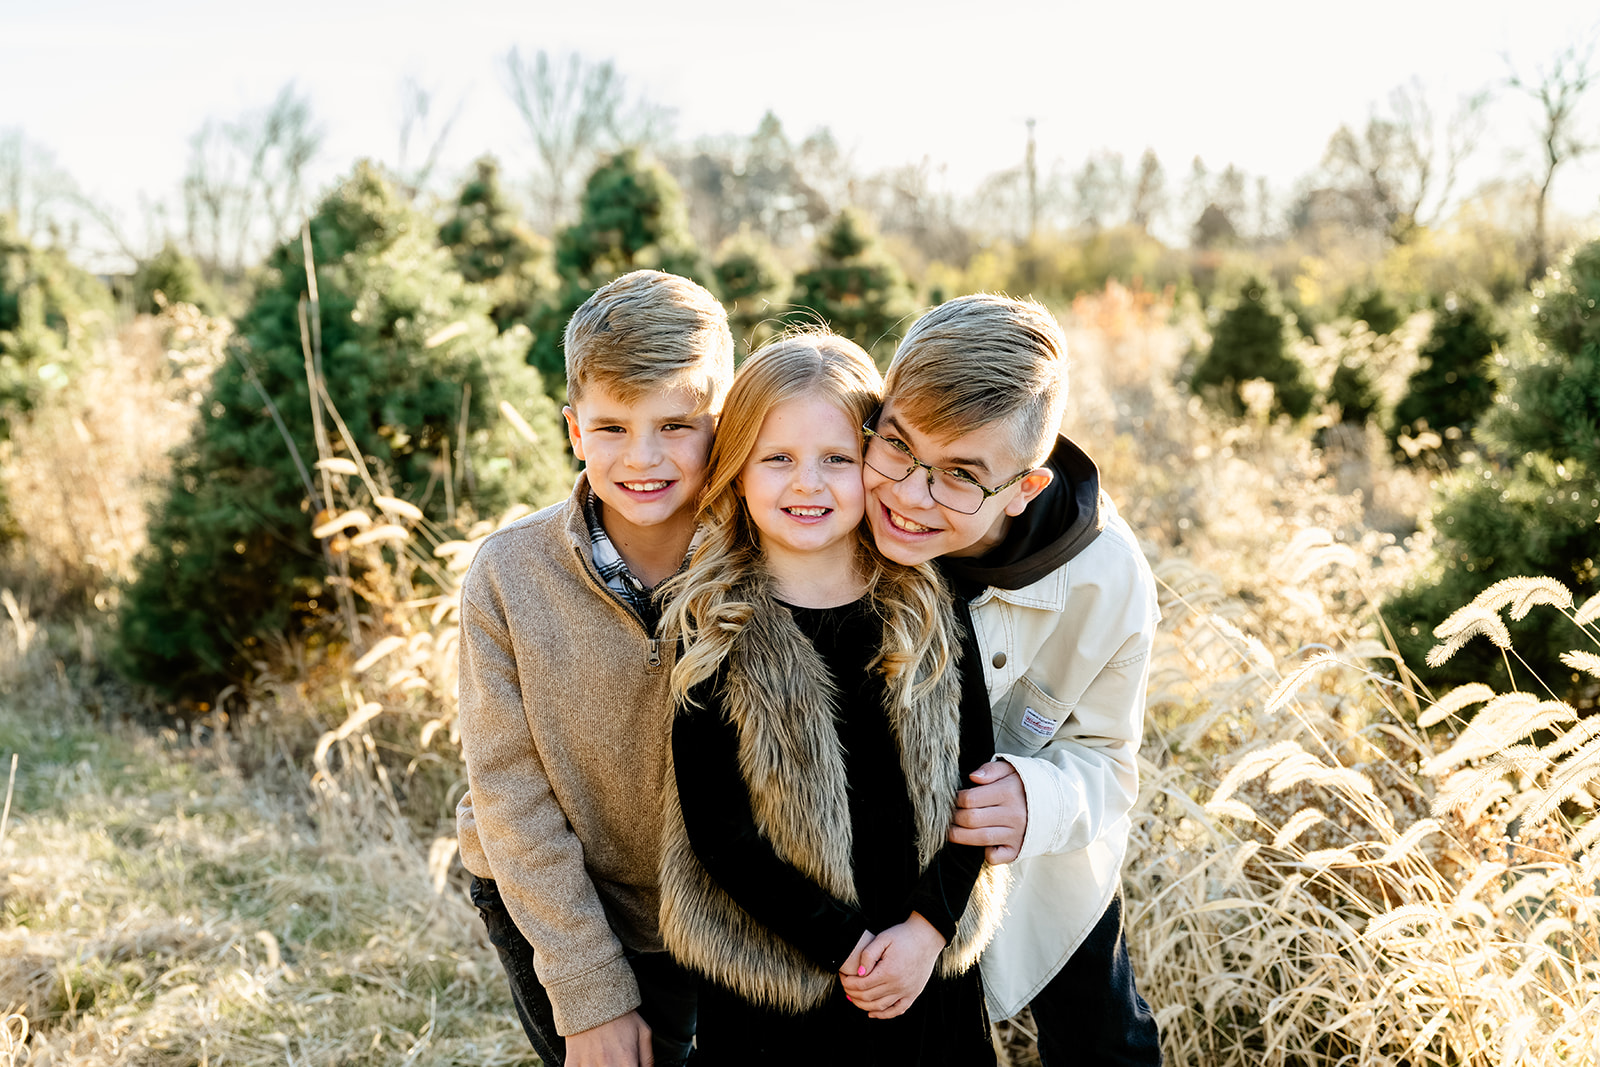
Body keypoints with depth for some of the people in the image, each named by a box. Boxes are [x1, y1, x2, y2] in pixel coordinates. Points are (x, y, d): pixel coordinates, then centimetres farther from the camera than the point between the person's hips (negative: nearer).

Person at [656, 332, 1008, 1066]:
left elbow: (971, 779, -1)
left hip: (923, 956, 2)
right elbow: (716, 827, -12)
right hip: (772, 976, -2)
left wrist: (927, 928, -12)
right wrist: (843, 946, -15)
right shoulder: (713, 632, -11)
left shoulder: (928, 608, -3)